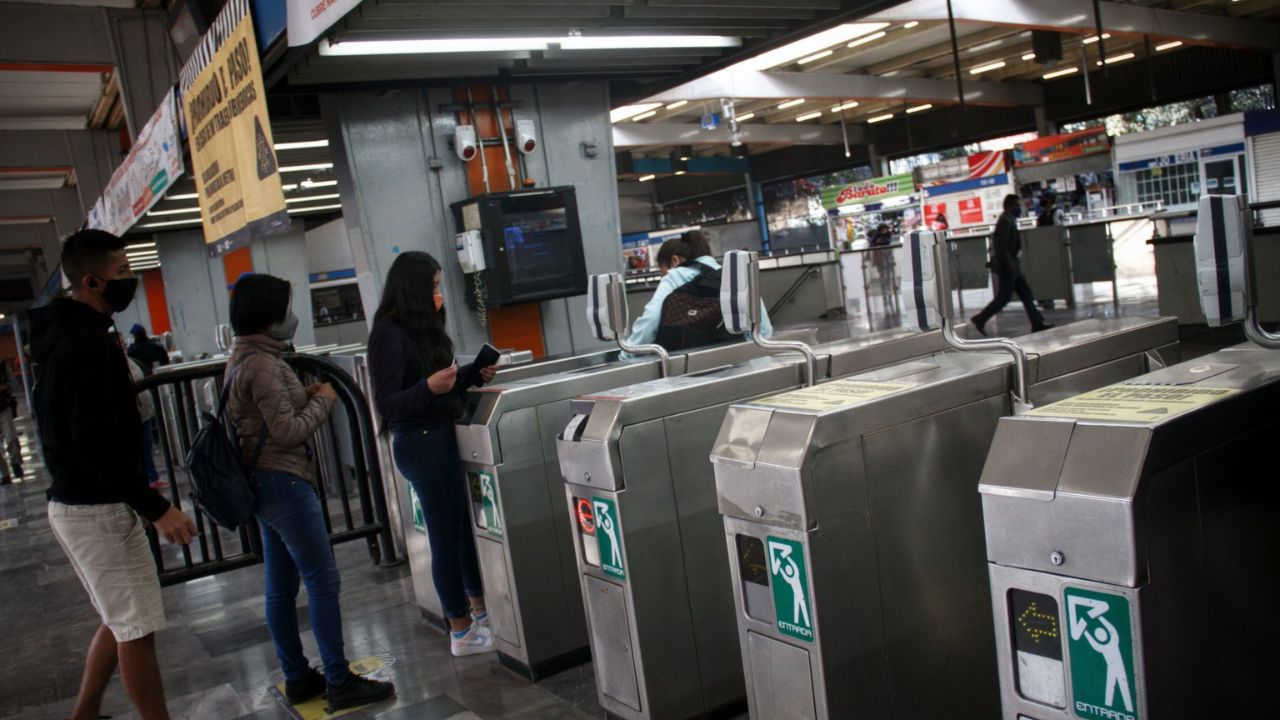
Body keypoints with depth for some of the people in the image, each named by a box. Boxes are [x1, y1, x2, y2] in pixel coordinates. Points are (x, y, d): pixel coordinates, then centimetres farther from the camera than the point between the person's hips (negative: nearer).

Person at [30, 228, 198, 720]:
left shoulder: (64, 335, 11)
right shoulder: (90, 344, -20)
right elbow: (96, 443, -26)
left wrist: (136, 490, 20)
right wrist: (155, 507, -23)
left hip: (71, 502, 10)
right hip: (98, 509, -10)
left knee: (119, 621, 21)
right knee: (136, 631, 0)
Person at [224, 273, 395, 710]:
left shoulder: (243, 359, 12)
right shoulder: (261, 364, -18)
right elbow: (288, 431, -19)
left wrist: (306, 396, 8)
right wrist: (323, 400, -6)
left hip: (264, 483, 10)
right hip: (283, 481, -10)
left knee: (280, 586, 13)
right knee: (323, 581, -4)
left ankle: (298, 678, 22)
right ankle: (338, 682, 2)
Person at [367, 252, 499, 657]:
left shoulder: (423, 330, 10)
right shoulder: (392, 335, -15)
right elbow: (387, 404, -18)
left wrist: (474, 374, 3)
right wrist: (429, 387, -33)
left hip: (442, 436, 9)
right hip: (421, 442, -9)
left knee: (466, 524, 16)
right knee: (446, 534, 0)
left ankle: (480, 607, 32)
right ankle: (462, 631, 13)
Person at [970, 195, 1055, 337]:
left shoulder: (1009, 220, 14)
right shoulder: (1005, 221, -17)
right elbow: (1000, 246, -24)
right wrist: (1010, 263, -24)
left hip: (1010, 264, 10)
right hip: (1005, 266, -10)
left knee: (1026, 294, 7)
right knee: (1003, 297, -5)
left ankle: (1037, 323, 8)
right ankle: (980, 320, 5)